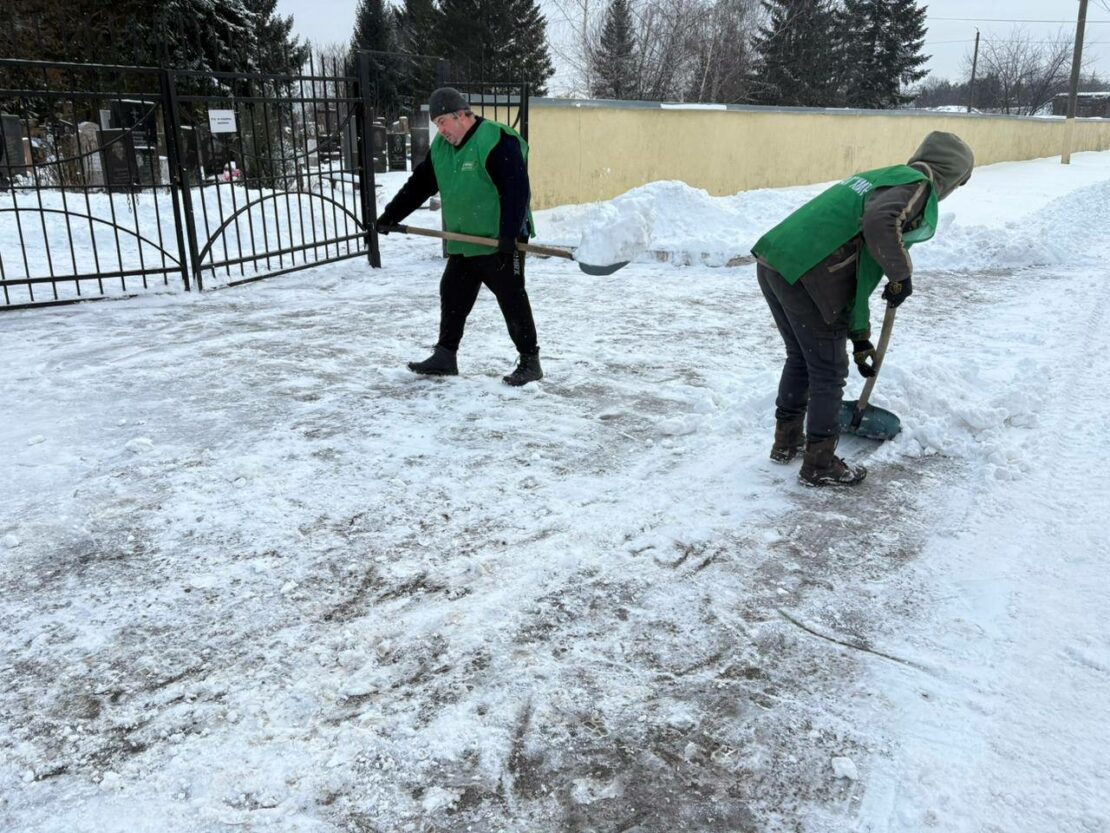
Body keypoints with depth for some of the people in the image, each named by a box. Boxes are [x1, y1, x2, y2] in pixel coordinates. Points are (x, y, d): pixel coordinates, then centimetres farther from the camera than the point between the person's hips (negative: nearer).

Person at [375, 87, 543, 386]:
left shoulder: (497, 141, -16)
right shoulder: (441, 147, 10)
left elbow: (517, 190, -22)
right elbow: (419, 184, 16)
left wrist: (509, 234, -27)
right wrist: (390, 215, 10)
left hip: (499, 243, -8)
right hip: (462, 244, 8)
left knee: (513, 301, -3)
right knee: (452, 297, 12)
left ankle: (530, 362, 6)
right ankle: (445, 357, 23)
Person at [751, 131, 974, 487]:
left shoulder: (882, 177, 29)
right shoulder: (918, 186, 1)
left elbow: (858, 270, 30)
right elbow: (880, 225, -24)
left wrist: (859, 337, 33)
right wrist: (902, 275, -7)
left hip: (771, 262, 9)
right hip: (804, 274, -9)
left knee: (800, 357, 26)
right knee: (829, 371, 7)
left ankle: (787, 440, 39)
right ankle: (820, 464, 19)